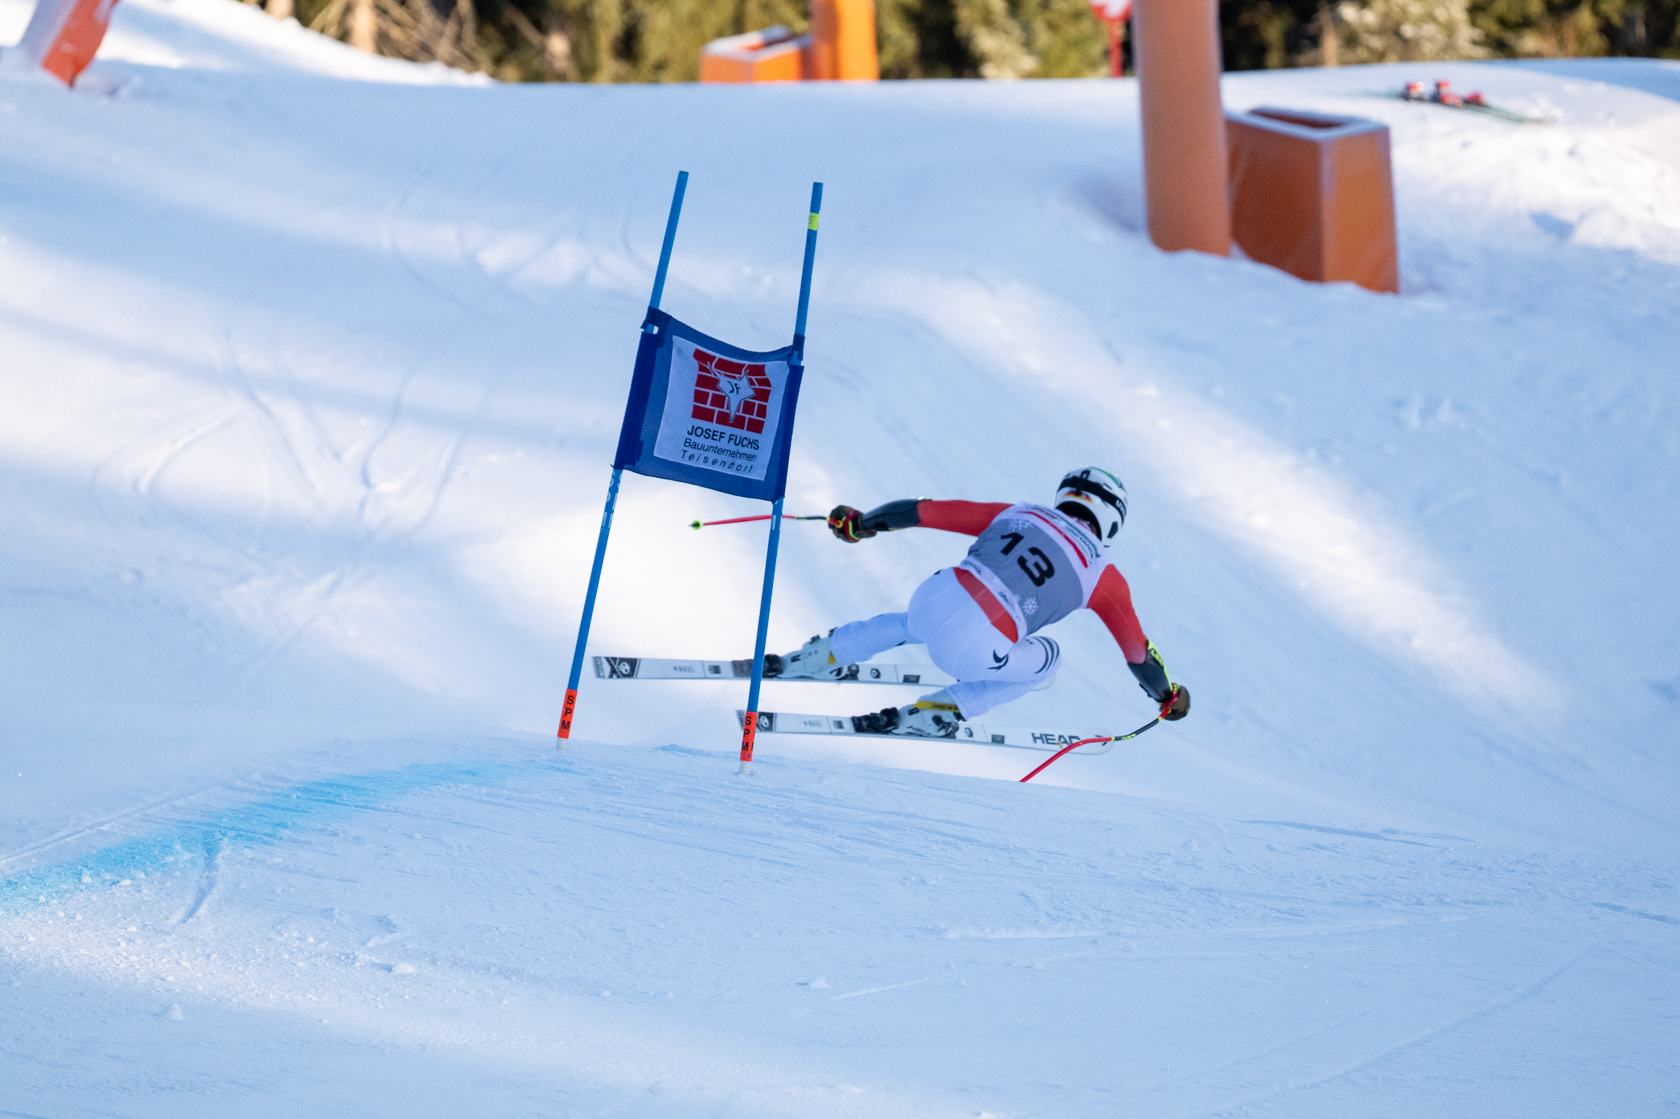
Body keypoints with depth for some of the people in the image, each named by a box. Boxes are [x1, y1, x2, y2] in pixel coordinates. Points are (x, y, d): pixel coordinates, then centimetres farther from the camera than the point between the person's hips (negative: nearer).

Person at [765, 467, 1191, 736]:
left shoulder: (1017, 514, 18)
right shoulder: (1104, 577, 10)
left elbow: (927, 511, 19)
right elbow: (1137, 652, 20)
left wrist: (858, 524, 32)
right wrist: (1168, 695, 39)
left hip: (933, 596, 5)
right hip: (973, 650, -5)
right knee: (1046, 659, 26)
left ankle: (816, 658, 34)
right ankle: (927, 715, 15)